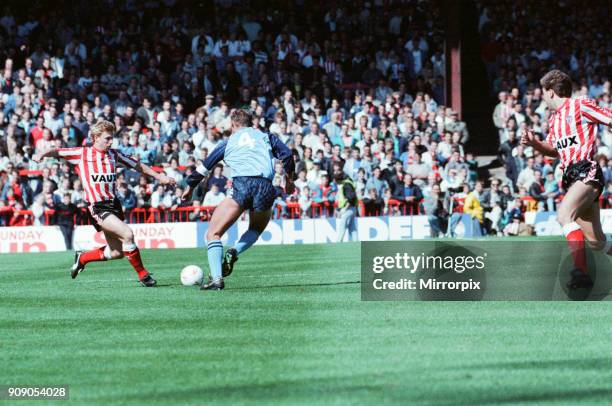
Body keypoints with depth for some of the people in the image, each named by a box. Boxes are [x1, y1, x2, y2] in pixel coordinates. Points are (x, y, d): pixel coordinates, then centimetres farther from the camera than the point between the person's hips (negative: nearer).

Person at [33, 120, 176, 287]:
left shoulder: (113, 155, 11)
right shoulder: (82, 154, -1)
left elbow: (137, 165, 19)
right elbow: (58, 152, -1)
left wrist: (158, 176, 18)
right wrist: (43, 154, -20)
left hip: (113, 203, 6)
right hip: (97, 207, -6)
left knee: (117, 252, 7)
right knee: (127, 234, -23)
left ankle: (82, 258, 30)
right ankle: (142, 274, -11)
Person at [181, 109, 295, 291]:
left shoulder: (228, 142, 25)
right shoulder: (266, 137, 25)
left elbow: (205, 166, 27)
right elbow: (287, 154, 12)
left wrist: (190, 186, 39)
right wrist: (289, 179, 25)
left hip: (241, 185, -2)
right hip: (266, 187, 2)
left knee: (213, 234, 6)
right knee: (256, 229, 30)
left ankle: (216, 278, -14)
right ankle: (234, 252, -2)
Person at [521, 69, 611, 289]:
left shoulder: (579, 105, -2)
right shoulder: (554, 117, 21)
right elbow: (555, 150, 31)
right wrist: (534, 142, 14)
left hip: (586, 171, -8)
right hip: (570, 176, 8)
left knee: (564, 214, -29)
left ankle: (580, 271, -38)